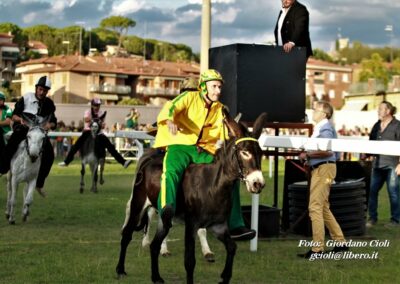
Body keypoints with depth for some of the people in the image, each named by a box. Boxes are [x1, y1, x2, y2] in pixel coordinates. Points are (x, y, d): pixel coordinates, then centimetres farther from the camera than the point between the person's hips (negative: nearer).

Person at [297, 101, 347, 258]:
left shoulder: (325, 128, -12)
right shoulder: (319, 128, 18)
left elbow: (328, 151, -24)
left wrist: (308, 155, -20)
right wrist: (307, 154, 7)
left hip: (324, 168, -11)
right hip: (319, 169, 11)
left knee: (315, 207, -11)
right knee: (323, 208, 16)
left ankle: (317, 249, -10)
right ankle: (340, 242, 22)